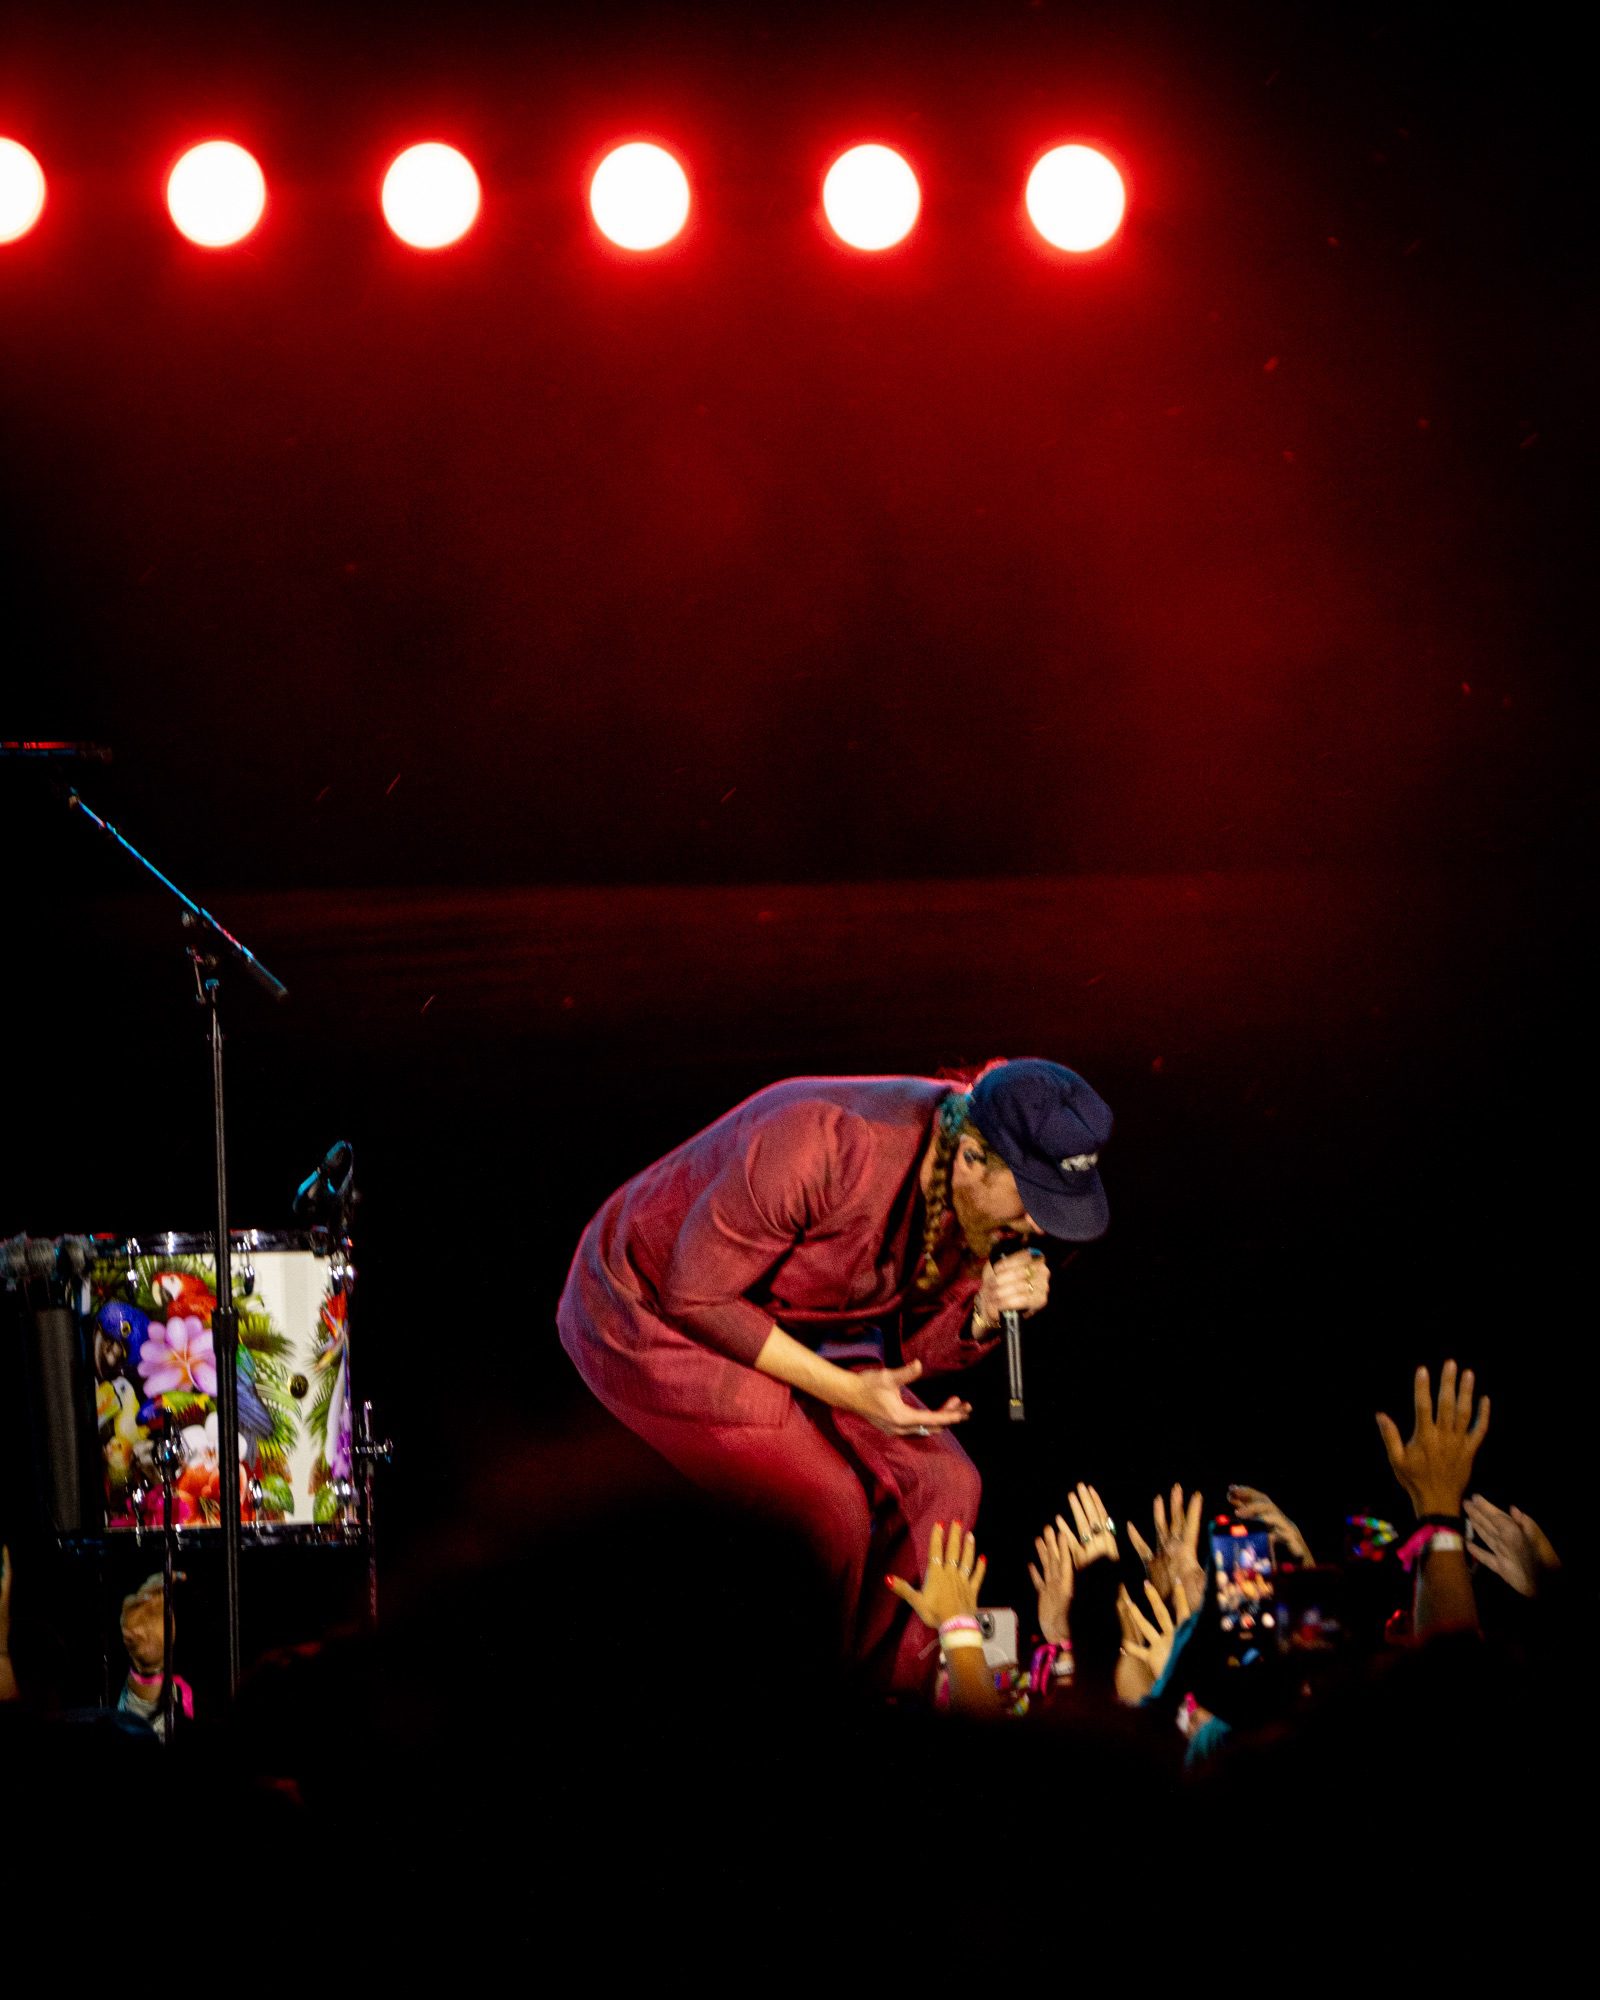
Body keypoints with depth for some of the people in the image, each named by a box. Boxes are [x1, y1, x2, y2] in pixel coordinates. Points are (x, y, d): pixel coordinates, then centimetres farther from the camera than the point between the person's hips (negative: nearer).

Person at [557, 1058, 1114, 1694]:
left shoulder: (981, 1200, -13)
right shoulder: (825, 1146, -37)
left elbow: (907, 1347, -1)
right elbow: (696, 1295, -27)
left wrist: (984, 1314, -23)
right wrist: (844, 1391, -28)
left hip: (797, 1330, 7)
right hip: (651, 1309, -7)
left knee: (942, 1486, -7)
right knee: (829, 1509, -20)